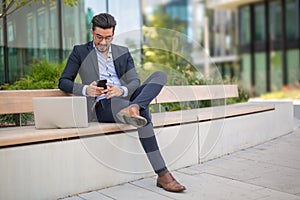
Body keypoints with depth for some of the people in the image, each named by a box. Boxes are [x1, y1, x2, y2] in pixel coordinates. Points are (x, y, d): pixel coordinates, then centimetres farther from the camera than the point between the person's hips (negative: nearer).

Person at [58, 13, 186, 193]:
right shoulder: (80, 52, 10)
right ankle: (162, 175, -36)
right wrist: (85, 89, -17)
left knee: (160, 75, -18)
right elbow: (63, 82, 5)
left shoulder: (123, 52, 19)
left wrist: (121, 90, -16)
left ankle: (133, 108, -44)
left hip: (125, 98, 5)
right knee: (143, 113, -32)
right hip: (101, 105, -4)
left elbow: (135, 82, 10)